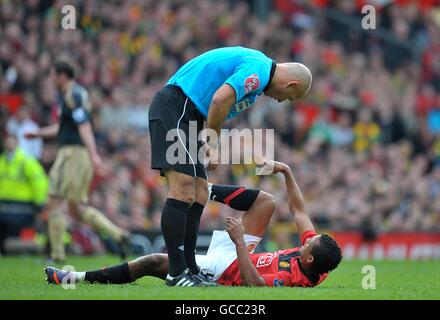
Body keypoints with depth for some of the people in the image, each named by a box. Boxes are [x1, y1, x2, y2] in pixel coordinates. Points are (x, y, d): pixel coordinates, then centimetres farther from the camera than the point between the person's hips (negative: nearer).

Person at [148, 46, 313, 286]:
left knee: (198, 197, 8)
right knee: (183, 193, -15)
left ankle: (189, 270, 10)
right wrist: (211, 143, -14)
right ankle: (176, 273, -16)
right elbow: (220, 99, -25)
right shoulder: (258, 70, -13)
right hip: (174, 107, -11)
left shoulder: (256, 68, 19)